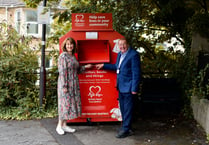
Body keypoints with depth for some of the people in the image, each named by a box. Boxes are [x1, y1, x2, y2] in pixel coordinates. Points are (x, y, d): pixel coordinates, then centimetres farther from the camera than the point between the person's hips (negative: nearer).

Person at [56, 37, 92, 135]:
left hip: (74, 84, 8)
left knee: (71, 103, 8)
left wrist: (85, 67, 10)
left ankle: (65, 125, 17)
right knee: (65, 103, -4)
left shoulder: (73, 56, 14)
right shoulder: (63, 56, -10)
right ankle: (59, 126, 9)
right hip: (66, 84, -8)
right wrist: (64, 86, -20)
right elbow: (62, 72, -16)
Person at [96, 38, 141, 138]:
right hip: (121, 86, 9)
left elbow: (136, 72, -17)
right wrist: (103, 66, 23)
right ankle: (125, 127, 29)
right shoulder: (120, 54, 12)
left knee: (127, 109, -1)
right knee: (123, 108, 16)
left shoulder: (133, 55, -15)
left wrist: (134, 88, -19)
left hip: (128, 87, -9)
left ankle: (126, 130, 7)